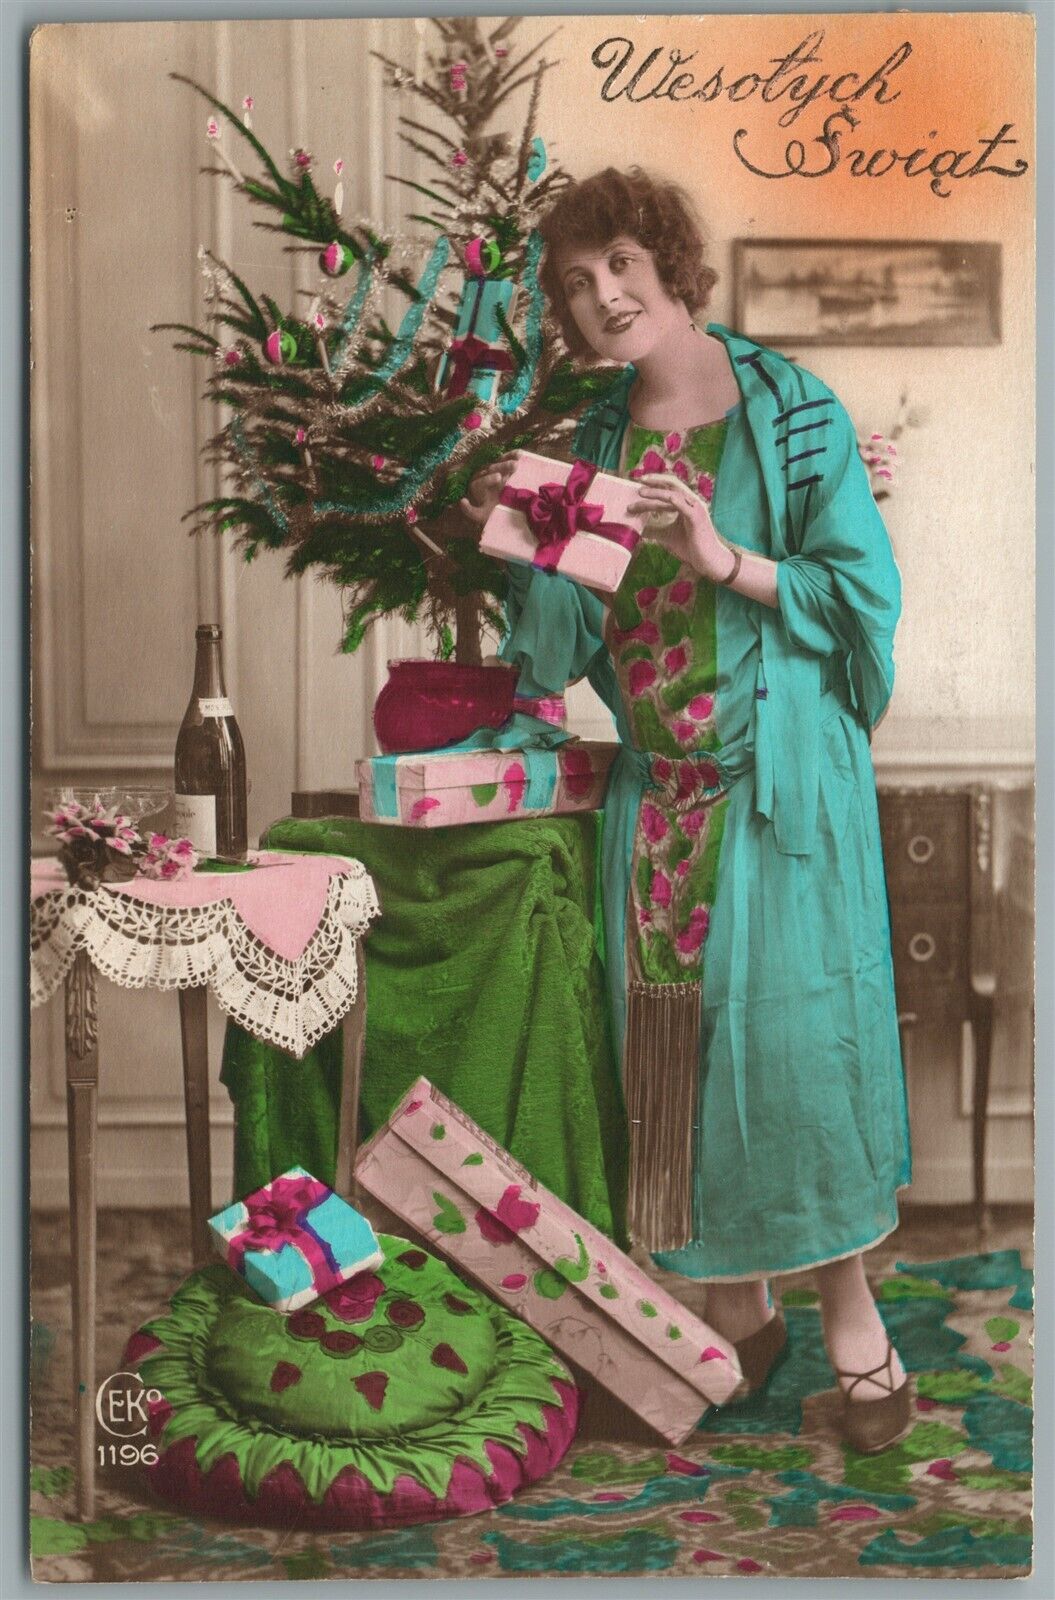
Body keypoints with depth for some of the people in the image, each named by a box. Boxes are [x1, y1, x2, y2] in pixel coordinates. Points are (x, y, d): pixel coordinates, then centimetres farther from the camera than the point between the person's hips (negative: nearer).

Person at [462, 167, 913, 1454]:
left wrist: (728, 562, -19)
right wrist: (528, 555, -10)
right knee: (668, 1035, 5)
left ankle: (853, 1323, 12)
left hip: (779, 777, -5)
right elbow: (574, 641, 8)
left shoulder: (790, 414, -4)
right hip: (655, 784, 5)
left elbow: (864, 588, -8)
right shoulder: (599, 442, 11)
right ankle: (735, 1314, 21)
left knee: (791, 1020, -5)